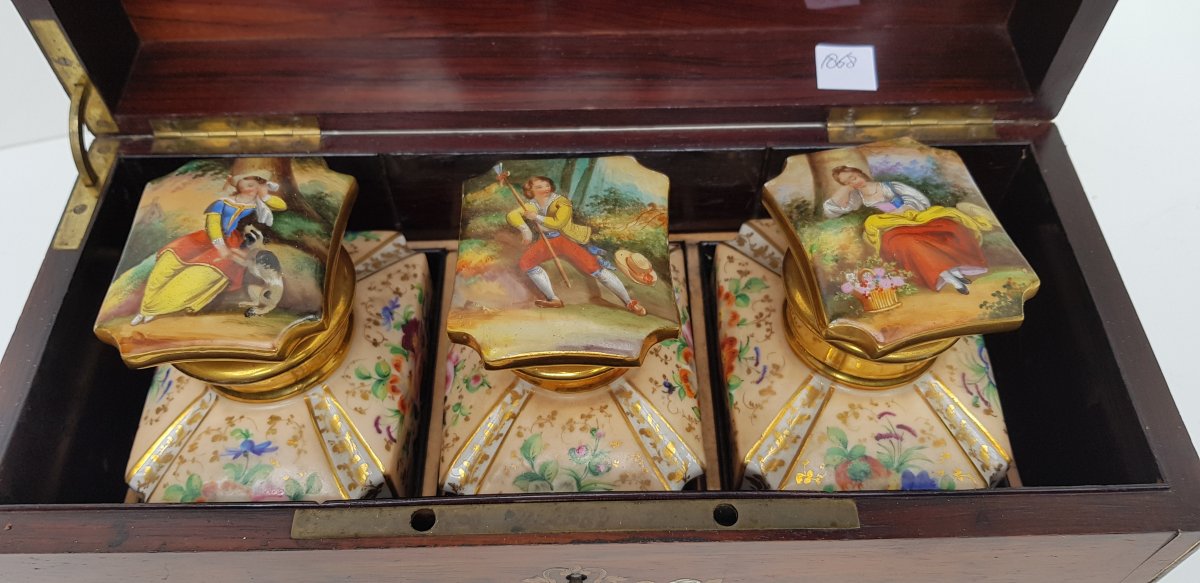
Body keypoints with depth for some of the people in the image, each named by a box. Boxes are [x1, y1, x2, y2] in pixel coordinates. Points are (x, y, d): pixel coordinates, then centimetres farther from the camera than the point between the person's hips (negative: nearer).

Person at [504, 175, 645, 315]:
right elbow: (512, 215, -6)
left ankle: (629, 303, -11)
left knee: (595, 268, -17)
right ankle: (553, 300, -2)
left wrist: (536, 217, -18)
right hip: (547, 241, 6)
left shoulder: (560, 201, -8)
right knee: (525, 263, -11)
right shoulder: (532, 206, 6)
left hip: (568, 239, -6)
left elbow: (558, 222, -22)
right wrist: (525, 229, -24)